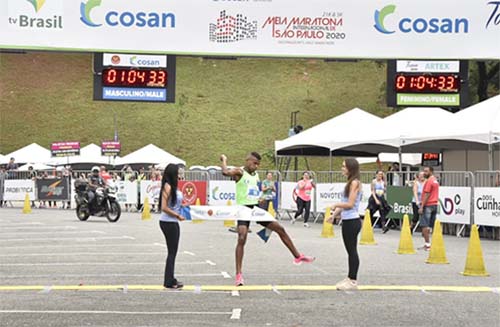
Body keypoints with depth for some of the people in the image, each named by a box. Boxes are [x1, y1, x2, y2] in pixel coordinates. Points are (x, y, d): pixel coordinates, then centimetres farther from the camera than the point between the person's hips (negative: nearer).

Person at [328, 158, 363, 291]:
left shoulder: (355, 183, -13)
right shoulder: (350, 182, 14)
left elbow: (350, 204, -18)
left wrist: (336, 205, -4)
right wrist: (334, 214, 9)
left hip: (352, 221, -9)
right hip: (347, 221, 9)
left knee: (352, 251, -3)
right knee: (350, 250, 13)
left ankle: (353, 281, 3)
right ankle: (350, 278, 19)